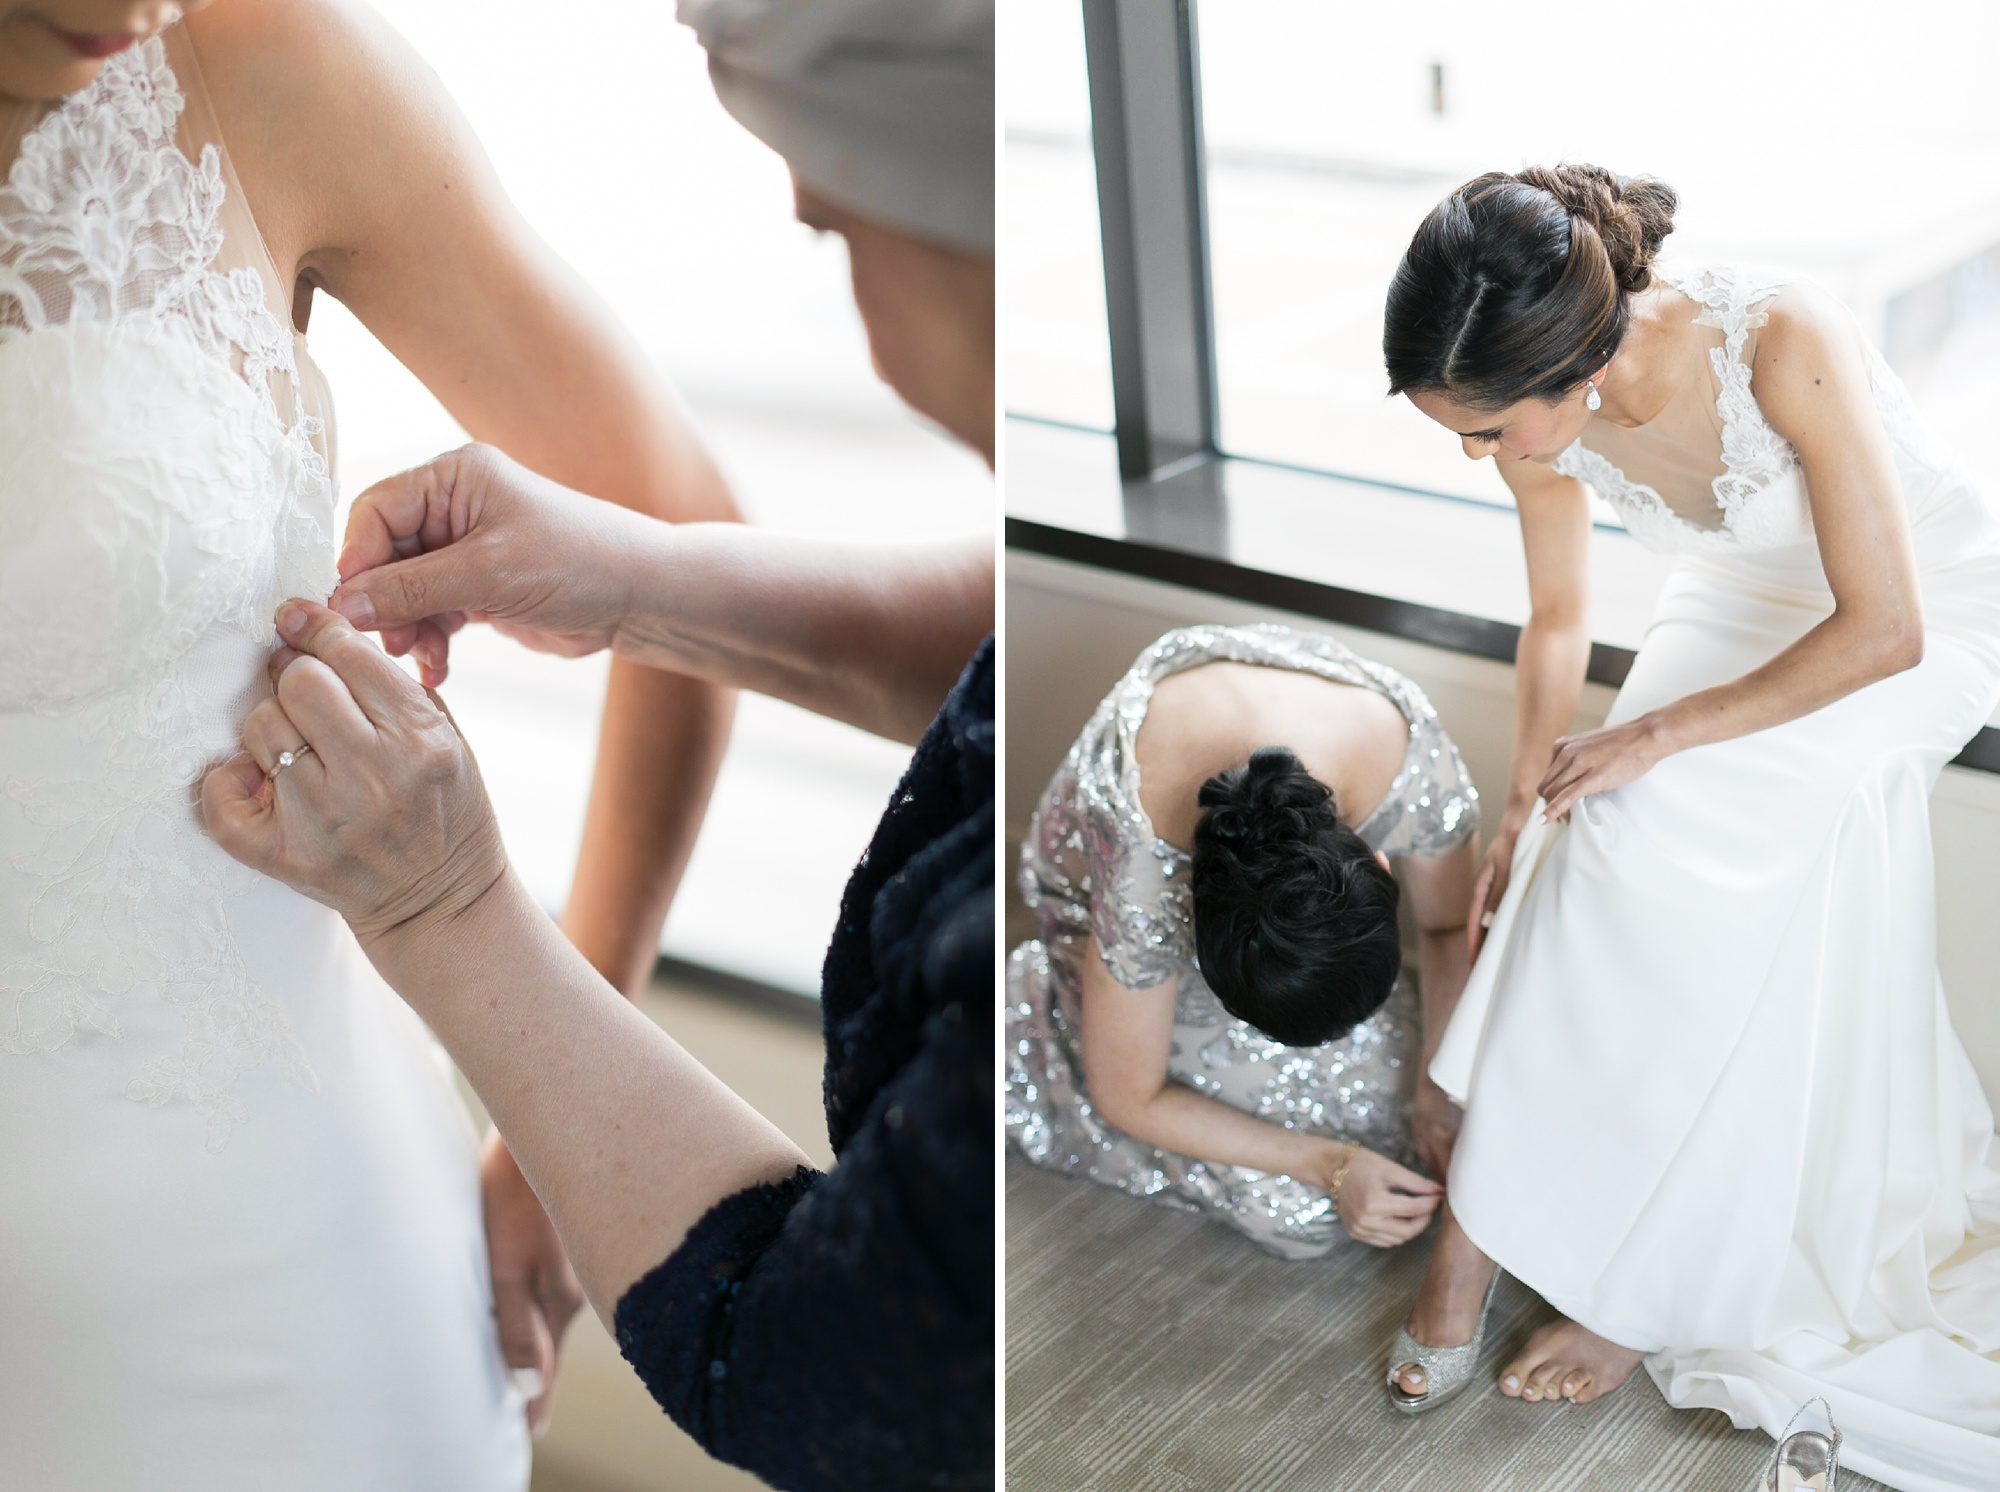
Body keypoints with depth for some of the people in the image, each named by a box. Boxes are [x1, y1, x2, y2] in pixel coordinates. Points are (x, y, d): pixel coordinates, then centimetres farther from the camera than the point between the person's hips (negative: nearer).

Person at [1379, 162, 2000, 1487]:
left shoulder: (1781, 341, -38)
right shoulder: (1540, 414, -19)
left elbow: (1882, 631, -31)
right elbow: (1559, 619, 1)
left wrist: (1656, 735, -26)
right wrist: (1523, 812, 6)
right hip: (1744, 606, 5)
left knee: (1666, 829, -24)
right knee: (1614, 847, -18)